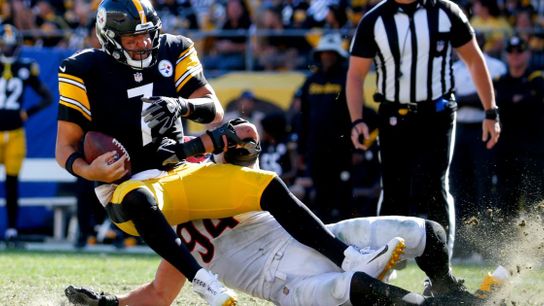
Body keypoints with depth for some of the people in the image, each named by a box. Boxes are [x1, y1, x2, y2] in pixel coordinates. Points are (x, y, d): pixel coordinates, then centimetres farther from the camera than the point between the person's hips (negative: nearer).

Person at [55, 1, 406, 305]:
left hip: (181, 173, 5)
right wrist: (91, 170, -27)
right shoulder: (85, 72, -6)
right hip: (128, 185, -5)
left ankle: (352, 262, -12)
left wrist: (182, 105, -21)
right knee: (139, 200, -42)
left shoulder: (172, 53, 7)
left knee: (268, 187, -10)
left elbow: (215, 111, 2)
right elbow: (66, 150, -5)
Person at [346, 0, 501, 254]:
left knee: (433, 189, -13)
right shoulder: (373, 21, 1)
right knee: (394, 196, 4)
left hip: (436, 116, -2)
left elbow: (474, 61, 8)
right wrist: (357, 120, -9)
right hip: (393, 118, 2)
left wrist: (491, 113, 6)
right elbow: (356, 74, 4)